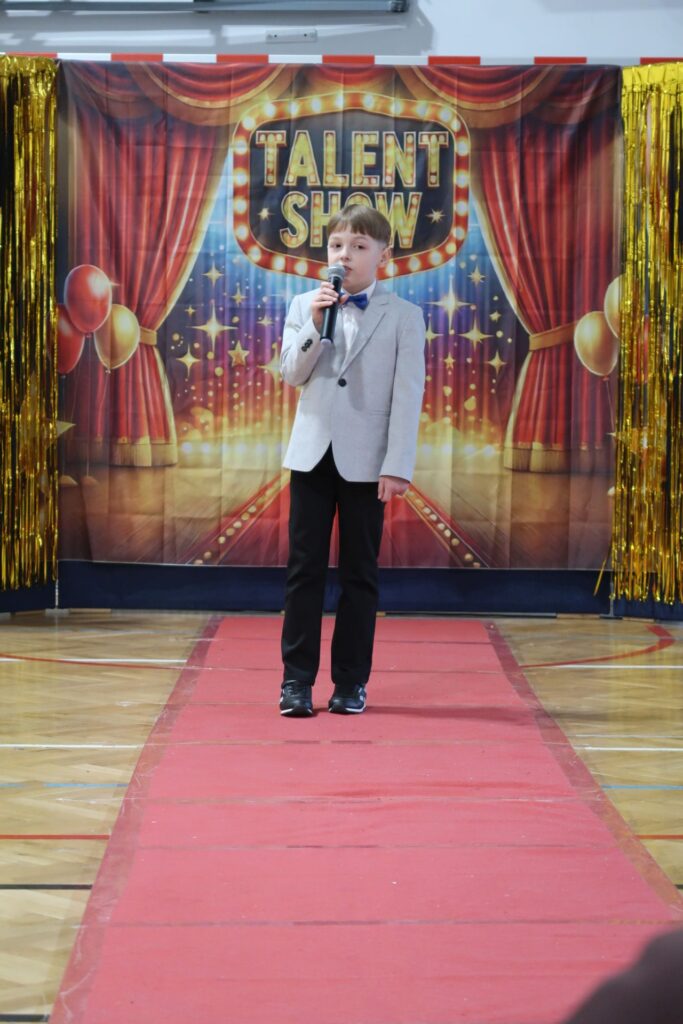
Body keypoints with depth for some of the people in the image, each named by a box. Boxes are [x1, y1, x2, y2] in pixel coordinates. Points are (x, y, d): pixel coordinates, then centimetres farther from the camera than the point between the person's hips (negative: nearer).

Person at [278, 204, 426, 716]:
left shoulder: (404, 315, 0)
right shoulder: (304, 306, 8)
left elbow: (408, 395, -4)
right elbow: (292, 375, 0)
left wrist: (398, 466, -11)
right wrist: (315, 324, -14)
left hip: (366, 459, -2)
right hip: (312, 453, 2)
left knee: (360, 572, 5)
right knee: (305, 567, 3)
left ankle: (351, 682, 12)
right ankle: (297, 678, 8)